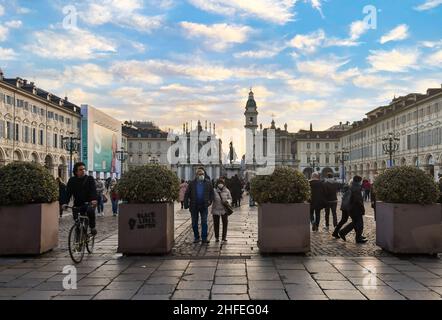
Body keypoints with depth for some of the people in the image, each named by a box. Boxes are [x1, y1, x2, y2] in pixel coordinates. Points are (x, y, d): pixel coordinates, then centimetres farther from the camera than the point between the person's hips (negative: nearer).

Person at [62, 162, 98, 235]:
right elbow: (68, 192, -2)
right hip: (78, 205, 3)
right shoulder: (72, 181, 5)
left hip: (89, 203, -3)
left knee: (90, 210, -33)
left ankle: (92, 227, -11)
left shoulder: (90, 179, -1)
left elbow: (93, 190, -15)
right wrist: (65, 203, -19)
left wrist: (94, 199, -34)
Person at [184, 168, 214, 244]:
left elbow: (211, 193, 10)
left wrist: (210, 201, -2)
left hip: (204, 206, 0)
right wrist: (186, 204, -5)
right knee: (194, 223, 8)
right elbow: (187, 194, 2)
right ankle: (196, 237, 21)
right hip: (194, 206, 1)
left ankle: (204, 238, 5)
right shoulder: (192, 184, 0)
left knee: (204, 222, -2)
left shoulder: (208, 183, 2)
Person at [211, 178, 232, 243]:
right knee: (216, 224, 5)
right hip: (216, 210, -1)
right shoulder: (214, 191, -3)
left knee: (225, 223, 1)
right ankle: (217, 237, 18)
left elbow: (230, 198, 9)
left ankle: (224, 237, 13)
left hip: (224, 210, 1)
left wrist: (228, 201, -12)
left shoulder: (227, 191, 2)